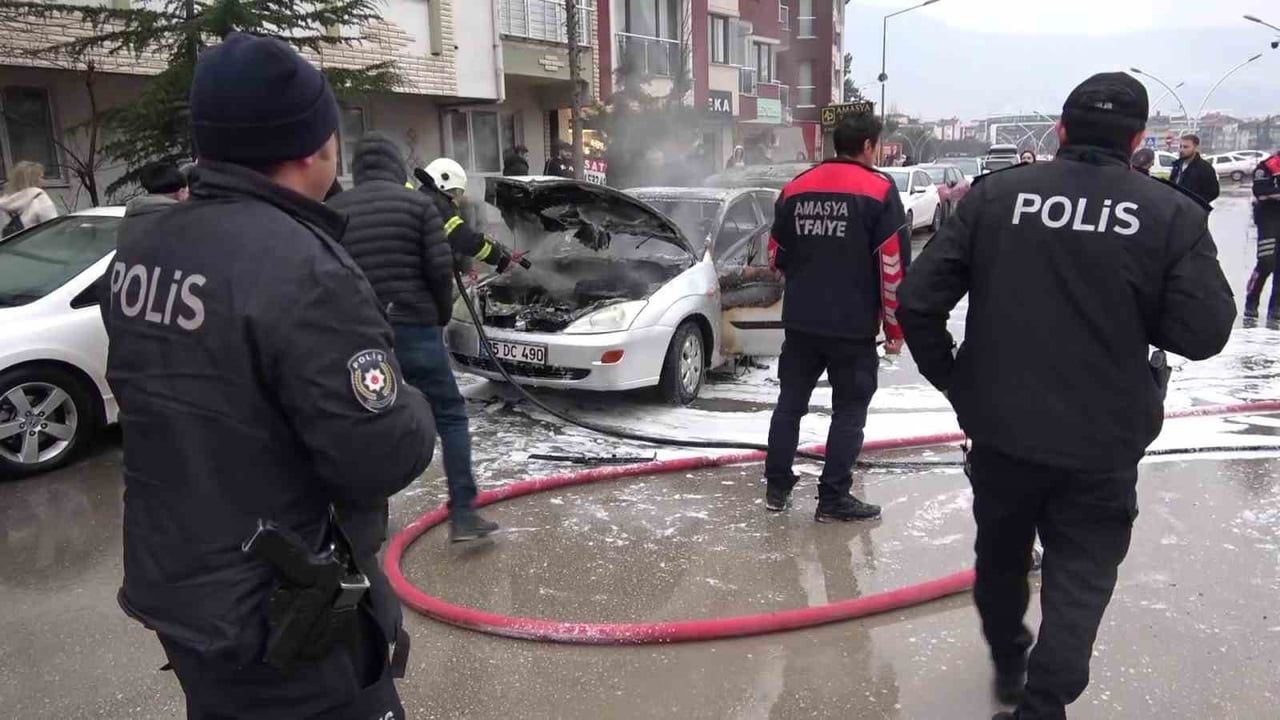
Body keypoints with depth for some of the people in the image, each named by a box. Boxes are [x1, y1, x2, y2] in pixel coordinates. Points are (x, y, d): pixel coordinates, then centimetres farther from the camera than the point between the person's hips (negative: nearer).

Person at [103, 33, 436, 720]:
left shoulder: (140, 248, 0)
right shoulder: (301, 269, -27)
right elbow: (382, 458, -25)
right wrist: (409, 409, -6)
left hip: (170, 589, 8)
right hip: (282, 622, -7)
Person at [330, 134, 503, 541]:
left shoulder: (333, 211, 9)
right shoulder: (418, 204, 0)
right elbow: (440, 269, -7)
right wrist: (442, 314, 9)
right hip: (412, 327, -3)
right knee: (450, 416, 5)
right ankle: (463, 514, -2)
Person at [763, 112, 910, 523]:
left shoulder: (795, 188, 5)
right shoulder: (879, 190, -9)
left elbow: (777, 256, 12)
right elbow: (893, 266, -12)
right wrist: (894, 327, -3)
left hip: (800, 321, 5)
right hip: (853, 325, -4)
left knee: (790, 401, 15)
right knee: (848, 410, 7)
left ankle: (777, 488, 22)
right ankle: (833, 499, 10)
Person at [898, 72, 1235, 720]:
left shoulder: (994, 194, -5)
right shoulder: (1173, 214, -7)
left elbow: (917, 300, -9)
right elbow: (1204, 333, -10)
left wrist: (952, 381, 4)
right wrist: (1131, 308, 8)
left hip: (1000, 426, 2)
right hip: (1103, 441, -1)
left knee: (1001, 551, 23)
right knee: (1081, 575, 13)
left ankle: (1007, 660, 44)